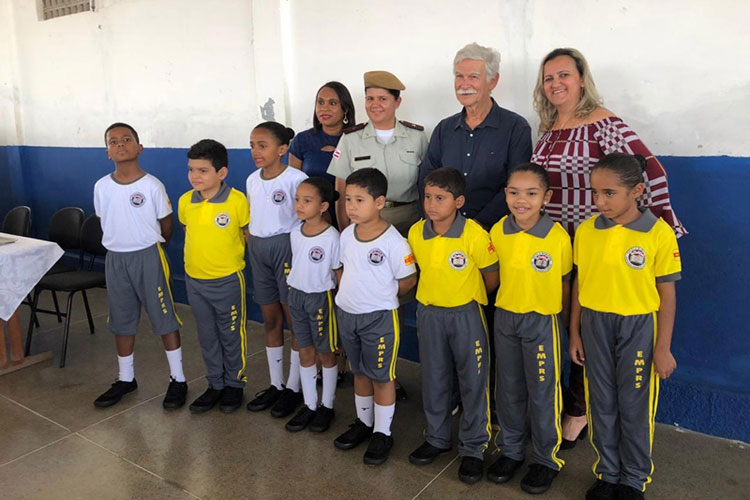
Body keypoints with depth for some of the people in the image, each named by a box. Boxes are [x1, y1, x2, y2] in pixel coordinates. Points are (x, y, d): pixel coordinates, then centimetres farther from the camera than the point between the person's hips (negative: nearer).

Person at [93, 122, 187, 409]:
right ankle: (126, 378, 31)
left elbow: (166, 223, -1)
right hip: (115, 259, 4)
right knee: (121, 321, 15)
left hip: (148, 256, -4)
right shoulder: (101, 187, 1)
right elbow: (105, 221, 13)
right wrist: (121, 243, 9)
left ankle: (177, 379, 14)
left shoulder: (152, 185, -10)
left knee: (164, 318, 2)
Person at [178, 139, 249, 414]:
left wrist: (231, 256, -2)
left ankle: (235, 384, 29)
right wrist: (199, 255, 9)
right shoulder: (185, 202, -2)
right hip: (194, 280, 5)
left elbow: (249, 235, -4)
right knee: (207, 337, 17)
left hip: (228, 280, -5)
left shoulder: (237, 201, -16)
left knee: (231, 336, 11)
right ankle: (215, 384, 33)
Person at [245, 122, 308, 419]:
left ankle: (294, 388, 15)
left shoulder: (295, 179, -12)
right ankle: (276, 384, 26)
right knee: (270, 320, 14)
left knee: (295, 320, 2)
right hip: (258, 249, 7)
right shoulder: (252, 180, 9)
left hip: (287, 246, -7)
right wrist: (253, 248, 12)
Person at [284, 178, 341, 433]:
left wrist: (340, 304, -8)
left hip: (321, 297, -6)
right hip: (297, 295, 6)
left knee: (326, 353, 9)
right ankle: (309, 405, 27)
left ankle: (327, 406, 25)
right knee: (305, 352, 14)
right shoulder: (295, 233, 1)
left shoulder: (332, 237, -18)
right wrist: (294, 290, 13)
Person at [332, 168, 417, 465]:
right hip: (347, 314, 6)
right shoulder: (347, 234, -1)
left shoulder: (393, 241, -20)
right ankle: (363, 422, 39)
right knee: (360, 372, 21)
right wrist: (349, 295, 4)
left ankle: (382, 433, 24)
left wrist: (379, 298, -1)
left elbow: (408, 280, -11)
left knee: (382, 376, 9)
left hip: (379, 318, -6)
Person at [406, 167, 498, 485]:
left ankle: (474, 448, 24)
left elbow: (492, 277, -8)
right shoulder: (416, 233, -5)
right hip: (429, 312, 4)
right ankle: (437, 437, 36)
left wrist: (467, 296, 2)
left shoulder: (474, 235, -19)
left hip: (466, 313, -4)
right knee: (433, 379, 16)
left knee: (473, 381, 7)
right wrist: (436, 291, 5)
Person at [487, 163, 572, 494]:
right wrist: (508, 304, 5)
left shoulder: (558, 237, -16)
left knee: (543, 393, 8)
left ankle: (547, 459, 28)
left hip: (543, 321, -3)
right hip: (505, 317, 4)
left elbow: (564, 284, -5)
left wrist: (560, 324, 0)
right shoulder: (498, 232, -6)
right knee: (509, 390, 16)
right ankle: (511, 450, 35)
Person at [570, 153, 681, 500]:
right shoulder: (585, 231, -2)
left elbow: (667, 293, -6)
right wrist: (575, 334, 7)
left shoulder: (659, 233, -11)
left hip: (638, 327, -3)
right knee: (602, 404, 14)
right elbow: (579, 285, 5)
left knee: (635, 407, 9)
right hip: (595, 325, 3)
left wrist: (663, 347, -5)